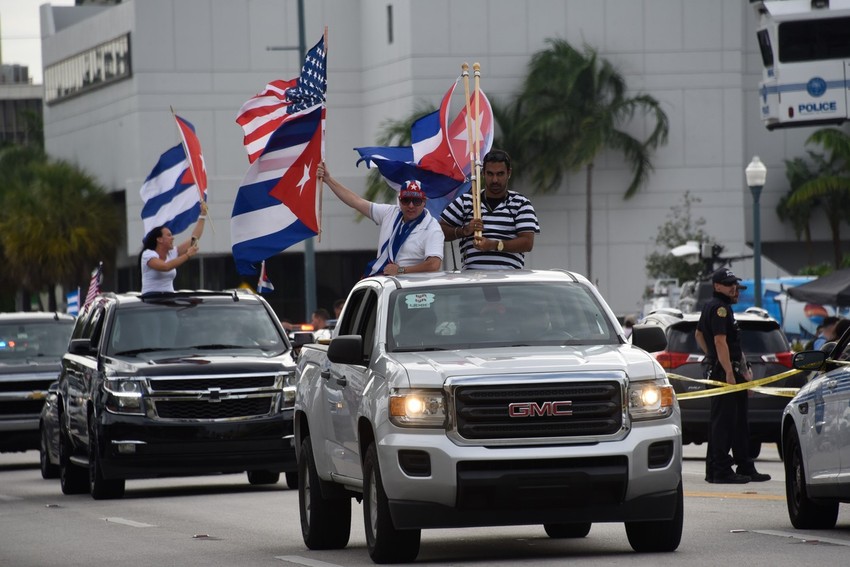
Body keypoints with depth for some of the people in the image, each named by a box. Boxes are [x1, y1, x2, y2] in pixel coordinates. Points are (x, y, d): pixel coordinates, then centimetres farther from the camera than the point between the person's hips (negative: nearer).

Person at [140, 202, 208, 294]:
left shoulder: (172, 253, 11)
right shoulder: (148, 254, -8)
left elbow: (195, 238, 14)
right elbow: (165, 267, -27)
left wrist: (203, 214, 11)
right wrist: (187, 255, -24)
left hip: (170, 297, 6)